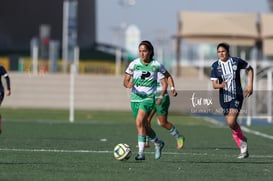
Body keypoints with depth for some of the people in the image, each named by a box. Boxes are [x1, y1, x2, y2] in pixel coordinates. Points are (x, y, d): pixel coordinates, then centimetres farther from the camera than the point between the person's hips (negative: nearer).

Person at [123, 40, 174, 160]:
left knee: (139, 122, -25)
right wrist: (128, 84, -27)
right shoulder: (134, 64, -3)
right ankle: (158, 143, 40)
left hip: (149, 97, -4)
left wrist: (162, 95, -1)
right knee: (144, 127, 13)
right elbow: (125, 81, -2)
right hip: (135, 97, 4)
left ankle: (141, 152, -24)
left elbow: (167, 76, 7)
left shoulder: (156, 65, -6)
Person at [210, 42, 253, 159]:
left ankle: (242, 139, 6)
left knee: (231, 122, -21)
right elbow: (214, 84, -8)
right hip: (224, 98, 3)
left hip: (237, 97, -3)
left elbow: (249, 69, 12)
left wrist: (250, 85, 4)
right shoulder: (215, 66, -2)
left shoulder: (236, 61, -5)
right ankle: (243, 149, 21)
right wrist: (221, 85, -31)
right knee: (231, 124, 7)